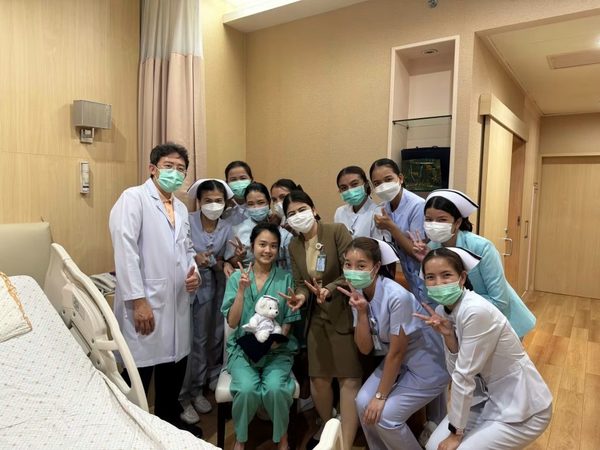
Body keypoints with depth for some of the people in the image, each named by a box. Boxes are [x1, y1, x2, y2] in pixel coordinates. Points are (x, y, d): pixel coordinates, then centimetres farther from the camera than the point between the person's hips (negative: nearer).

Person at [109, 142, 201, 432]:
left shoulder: (181, 208, 16)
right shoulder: (133, 198, -7)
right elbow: (125, 251, -15)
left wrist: (194, 271, 1)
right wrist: (137, 300, -19)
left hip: (177, 304, 7)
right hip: (145, 304, -7)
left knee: (173, 375, 18)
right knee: (138, 378, 4)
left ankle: (170, 426, 38)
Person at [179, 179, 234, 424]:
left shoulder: (227, 228, 1)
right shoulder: (187, 222, -13)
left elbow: (225, 265, 5)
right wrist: (193, 259, -24)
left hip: (211, 288, 5)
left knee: (204, 340, 14)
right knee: (187, 341, -2)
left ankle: (197, 391, 32)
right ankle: (182, 397, 16)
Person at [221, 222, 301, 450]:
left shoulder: (285, 278, 0)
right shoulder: (237, 277, 0)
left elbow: (289, 321, 3)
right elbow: (232, 322, -4)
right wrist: (242, 289, -17)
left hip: (277, 349, 0)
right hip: (243, 347, 0)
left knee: (275, 388, -27)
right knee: (247, 389, -27)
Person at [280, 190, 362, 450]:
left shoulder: (337, 231, -13)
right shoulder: (294, 246, 5)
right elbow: (300, 282, 4)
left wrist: (329, 289, -32)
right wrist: (301, 296, -18)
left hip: (346, 313, -5)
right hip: (317, 317, 5)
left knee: (349, 379, -3)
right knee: (318, 378, 12)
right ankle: (327, 427, 39)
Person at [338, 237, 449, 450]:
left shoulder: (396, 297, -30)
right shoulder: (359, 294, -8)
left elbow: (396, 353, -21)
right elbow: (365, 348, -9)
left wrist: (380, 396, -12)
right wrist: (361, 311, -23)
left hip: (426, 366, -6)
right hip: (397, 361, 6)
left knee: (384, 415, -12)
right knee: (363, 403, -5)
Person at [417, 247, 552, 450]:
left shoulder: (476, 311, -29)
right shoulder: (444, 310, -4)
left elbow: (464, 375, -23)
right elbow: (456, 371, -2)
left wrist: (456, 432, -13)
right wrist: (447, 335, -20)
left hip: (522, 409, -7)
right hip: (493, 399, 7)